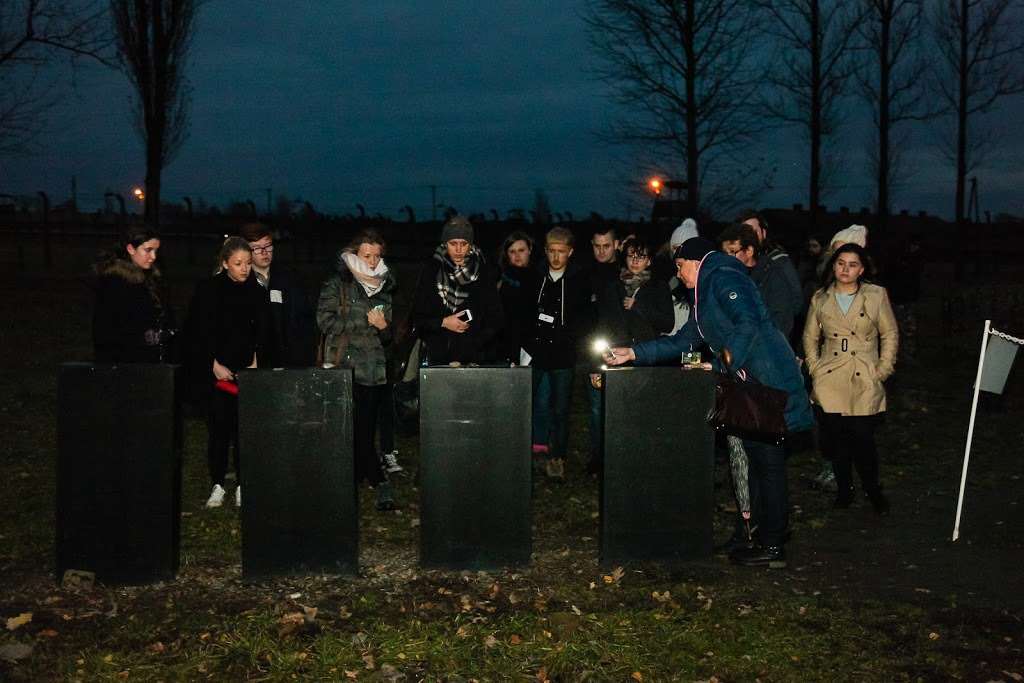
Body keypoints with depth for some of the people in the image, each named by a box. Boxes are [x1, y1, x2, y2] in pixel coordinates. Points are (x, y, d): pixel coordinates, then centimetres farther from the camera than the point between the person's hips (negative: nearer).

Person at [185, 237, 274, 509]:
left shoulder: (257, 292, 7)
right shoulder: (208, 290, 0)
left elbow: (263, 333, 7)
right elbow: (198, 332, -2)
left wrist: (256, 363, -5)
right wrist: (214, 365, -7)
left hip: (247, 370, 2)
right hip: (216, 371, -1)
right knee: (218, 427, -2)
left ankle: (243, 486, 5)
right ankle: (217, 486, 8)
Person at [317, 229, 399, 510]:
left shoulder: (385, 287, 16)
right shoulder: (337, 284, 3)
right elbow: (326, 320, -9)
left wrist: (384, 327, -2)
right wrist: (366, 321, -10)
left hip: (375, 369, 4)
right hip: (345, 368, -3)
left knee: (366, 429, 0)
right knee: (355, 429, -6)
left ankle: (351, 486, 8)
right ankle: (380, 481, 4)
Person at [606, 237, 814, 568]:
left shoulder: (723, 278, -7)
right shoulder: (706, 295, 24)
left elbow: (748, 323, -20)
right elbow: (683, 340, 26)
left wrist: (724, 365, -14)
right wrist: (633, 353, 22)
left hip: (769, 382, -10)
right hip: (752, 384, 10)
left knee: (767, 462, -6)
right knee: (758, 461, 11)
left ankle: (772, 547, -1)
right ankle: (767, 538, 17)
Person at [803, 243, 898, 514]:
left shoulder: (877, 296, 2)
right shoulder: (820, 298, 8)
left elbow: (890, 335, 6)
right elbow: (810, 337, 16)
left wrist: (882, 370, -1)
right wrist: (815, 369, 6)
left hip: (865, 381, -2)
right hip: (830, 381, 2)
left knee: (863, 438, -8)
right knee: (835, 438, 2)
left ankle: (873, 489, 14)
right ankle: (844, 490, 20)